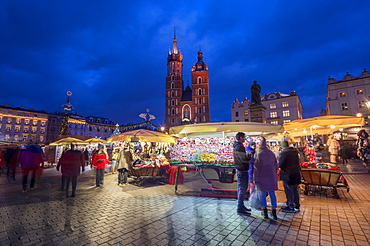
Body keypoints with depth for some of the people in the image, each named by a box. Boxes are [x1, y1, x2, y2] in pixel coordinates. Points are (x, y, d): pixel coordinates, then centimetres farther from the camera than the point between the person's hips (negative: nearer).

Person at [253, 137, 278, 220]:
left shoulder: (259, 154, -13)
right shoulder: (271, 153, 4)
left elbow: (257, 167, -13)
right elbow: (276, 165, 11)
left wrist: (255, 179, -7)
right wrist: (275, 175, 21)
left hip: (262, 177, -4)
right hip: (271, 176, 5)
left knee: (263, 193, 8)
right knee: (272, 193, 12)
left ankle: (265, 212, 14)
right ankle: (274, 212, 17)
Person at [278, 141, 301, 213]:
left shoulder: (283, 153, -20)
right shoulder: (295, 151, 3)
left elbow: (280, 165, -17)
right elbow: (297, 162, 12)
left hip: (287, 174, -7)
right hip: (296, 174, 7)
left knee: (289, 191, 5)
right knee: (295, 190, 19)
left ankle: (291, 207, 14)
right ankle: (296, 206, 30)